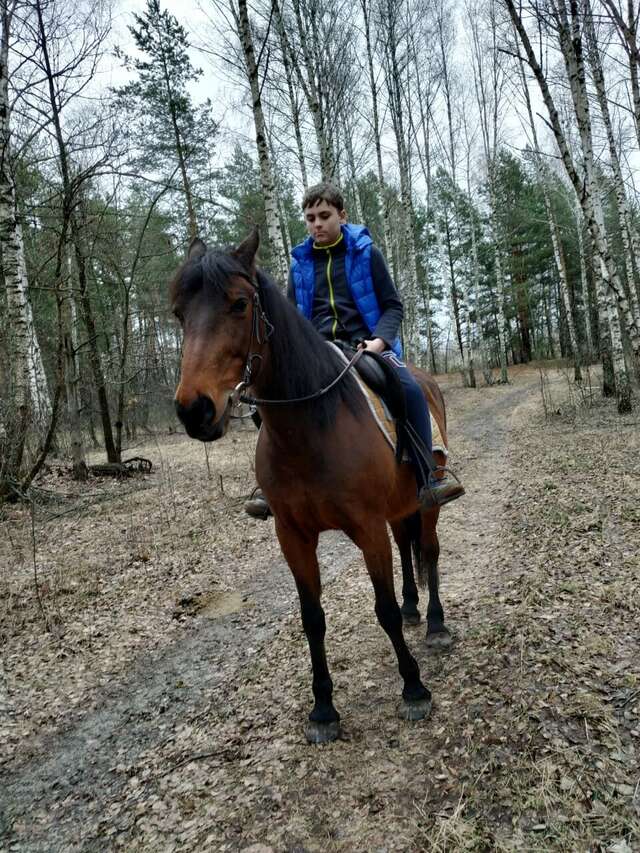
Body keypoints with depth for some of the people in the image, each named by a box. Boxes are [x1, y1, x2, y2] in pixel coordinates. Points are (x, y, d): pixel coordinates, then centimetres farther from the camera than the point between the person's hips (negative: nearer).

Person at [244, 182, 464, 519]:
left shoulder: (365, 252, 6)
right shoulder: (301, 263, 13)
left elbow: (393, 305, 5)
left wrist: (380, 340, -15)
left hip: (366, 343, -2)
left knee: (410, 389, -28)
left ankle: (428, 479, -19)